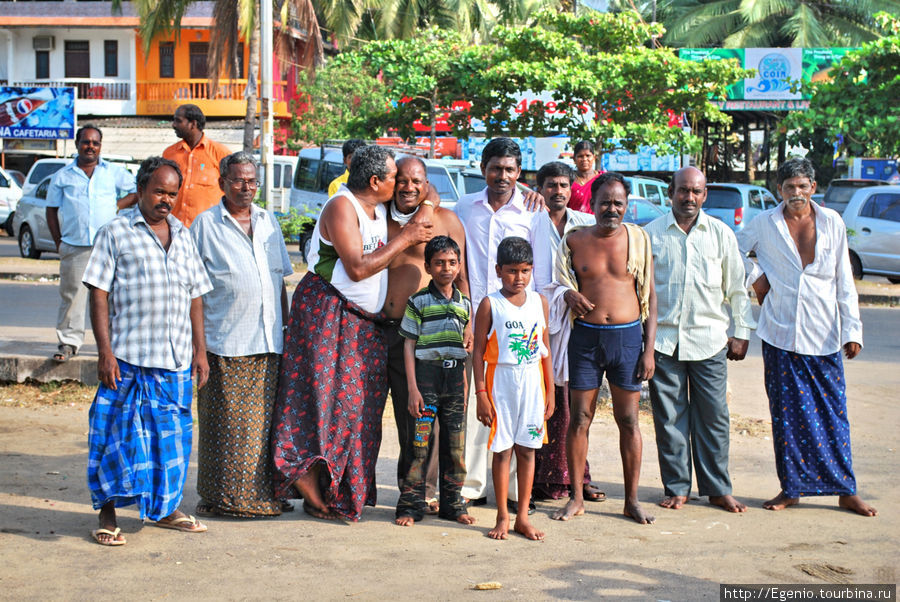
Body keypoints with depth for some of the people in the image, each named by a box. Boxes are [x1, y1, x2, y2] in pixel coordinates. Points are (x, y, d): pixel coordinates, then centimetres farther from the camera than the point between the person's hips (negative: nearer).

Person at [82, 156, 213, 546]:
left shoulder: (182, 235, 15)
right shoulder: (116, 232, 0)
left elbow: (195, 296, 18)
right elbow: (98, 294, -4)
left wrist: (200, 349, 12)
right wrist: (105, 350, -11)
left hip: (176, 358, 5)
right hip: (128, 356, -4)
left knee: (171, 434, 10)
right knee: (120, 433, -1)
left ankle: (165, 508, 24)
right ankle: (107, 514, 9)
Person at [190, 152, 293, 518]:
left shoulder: (268, 222, 15)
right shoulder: (205, 225, 0)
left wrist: (286, 325, 16)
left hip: (268, 343, 5)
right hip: (225, 346, -4)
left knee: (264, 422, 8)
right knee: (226, 426, 0)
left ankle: (262, 495, 17)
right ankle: (223, 498, 9)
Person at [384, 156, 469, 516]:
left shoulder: (445, 219, 5)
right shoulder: (380, 219, 12)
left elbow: (461, 276, 6)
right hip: (388, 329, 3)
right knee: (403, 412, 7)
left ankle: (424, 491, 4)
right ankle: (411, 488, 15)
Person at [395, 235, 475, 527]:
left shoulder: (465, 304, 12)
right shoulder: (419, 301, -2)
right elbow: (409, 345, -4)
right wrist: (412, 388, -10)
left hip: (455, 375, 4)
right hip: (426, 374, -4)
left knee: (455, 443, 6)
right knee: (421, 441, -4)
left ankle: (452, 503, 16)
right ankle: (411, 503, 4)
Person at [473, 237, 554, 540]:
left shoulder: (539, 302, 7)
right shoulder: (490, 304, -4)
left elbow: (545, 350, 11)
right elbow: (479, 351, -4)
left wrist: (550, 392, 9)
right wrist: (481, 394, -9)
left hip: (533, 384, 3)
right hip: (501, 382, -3)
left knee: (527, 450, 6)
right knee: (502, 450, 1)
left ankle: (523, 516, 14)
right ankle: (503, 517, 11)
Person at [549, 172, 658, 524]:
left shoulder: (638, 239, 3)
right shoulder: (574, 240, 4)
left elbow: (649, 295, 5)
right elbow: (559, 285, 14)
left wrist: (649, 348, 0)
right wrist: (569, 295, -11)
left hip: (628, 336, 0)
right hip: (586, 337, 0)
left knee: (628, 420, 5)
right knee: (579, 419, 4)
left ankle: (632, 499, 14)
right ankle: (576, 498, 15)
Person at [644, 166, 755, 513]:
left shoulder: (721, 234, 8)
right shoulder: (651, 234, 5)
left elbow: (737, 288, 12)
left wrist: (742, 333, 8)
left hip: (709, 339, 1)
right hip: (664, 338, 0)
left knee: (713, 416, 2)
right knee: (669, 417, 3)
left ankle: (718, 488, 13)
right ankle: (677, 488, 13)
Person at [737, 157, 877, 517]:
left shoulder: (832, 223, 3)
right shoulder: (765, 224, 1)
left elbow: (844, 281, 5)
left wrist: (852, 330, 1)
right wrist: (755, 277, 3)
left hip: (824, 335, 0)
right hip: (781, 334, 0)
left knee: (833, 413, 2)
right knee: (786, 414, 3)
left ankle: (845, 490, 10)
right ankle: (791, 489, 12)